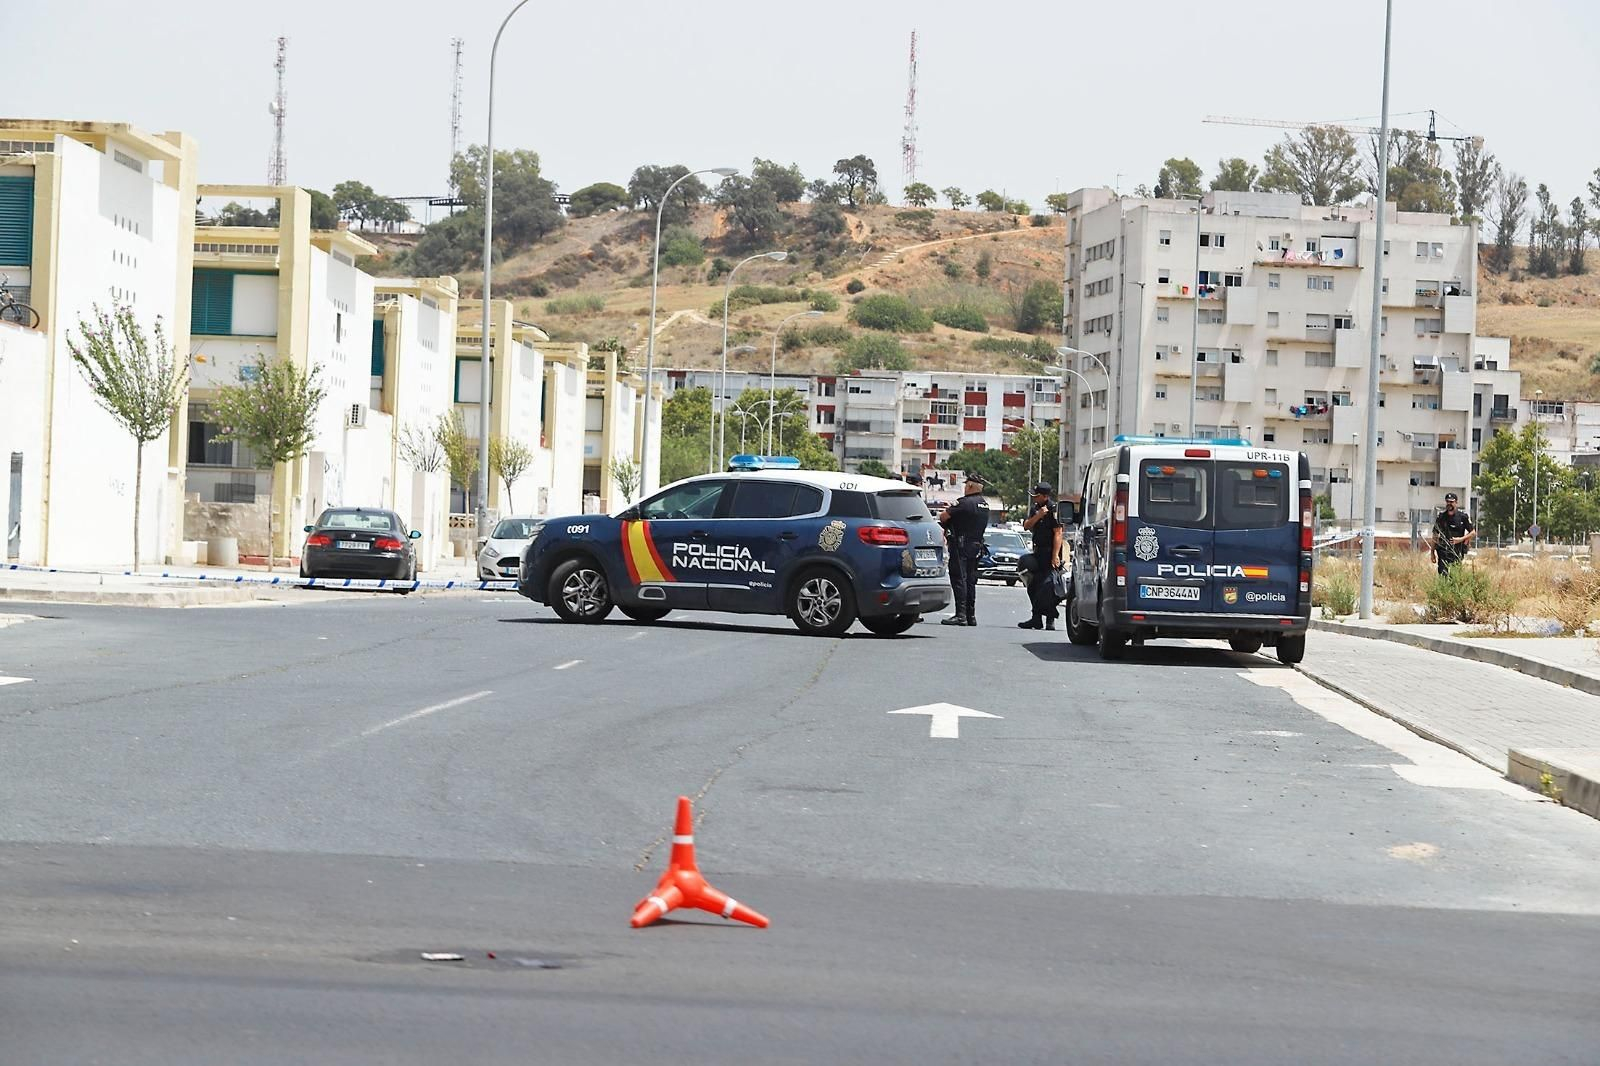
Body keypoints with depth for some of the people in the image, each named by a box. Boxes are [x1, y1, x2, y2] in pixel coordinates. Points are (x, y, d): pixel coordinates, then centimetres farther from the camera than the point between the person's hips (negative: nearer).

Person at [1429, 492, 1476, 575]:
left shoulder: (1463, 516, 1)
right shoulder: (1441, 516, 7)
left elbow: (1473, 533, 5)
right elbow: (1435, 535, 12)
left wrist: (1461, 539, -10)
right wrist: (1432, 552, 8)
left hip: (1457, 553, -1)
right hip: (1443, 552, 1)